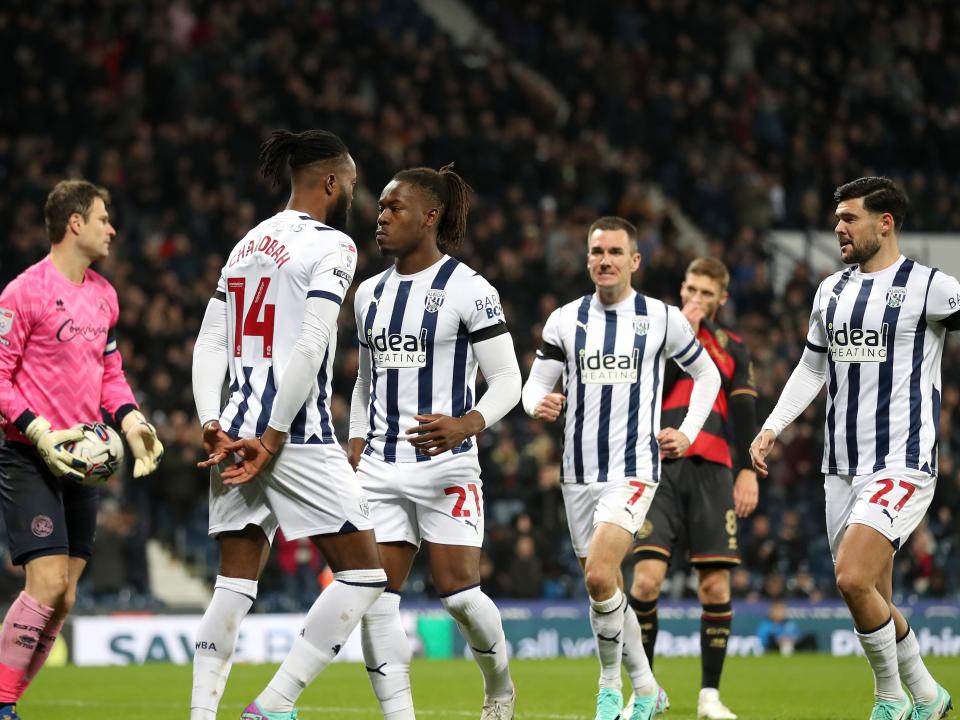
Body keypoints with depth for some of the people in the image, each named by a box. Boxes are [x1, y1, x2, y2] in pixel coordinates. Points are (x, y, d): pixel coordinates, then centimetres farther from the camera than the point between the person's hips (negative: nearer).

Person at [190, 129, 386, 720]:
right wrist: (272, 441, -14)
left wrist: (211, 422, 2)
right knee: (364, 575, 1)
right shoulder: (332, 246, -6)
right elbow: (309, 349, -15)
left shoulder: (247, 245, 17)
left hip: (234, 432, 8)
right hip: (299, 439, -8)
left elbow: (210, 343, 11)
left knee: (235, 585, 9)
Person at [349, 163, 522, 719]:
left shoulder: (468, 289, -5)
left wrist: (466, 424, -25)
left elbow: (507, 380, -7)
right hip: (380, 467, 6)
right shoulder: (370, 293, 13)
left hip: (446, 463, -5)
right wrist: (355, 450, 11)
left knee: (458, 590, -8)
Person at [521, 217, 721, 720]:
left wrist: (688, 433, 4)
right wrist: (538, 404, -18)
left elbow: (707, 375, 14)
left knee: (599, 575, -22)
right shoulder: (565, 320, 5)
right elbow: (536, 382, 5)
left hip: (634, 469, -4)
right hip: (580, 471, 4)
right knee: (605, 588, 9)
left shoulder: (662, 319, 0)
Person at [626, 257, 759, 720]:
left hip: (711, 473, 2)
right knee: (647, 576, -14)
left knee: (716, 584, -3)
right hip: (661, 468, -2)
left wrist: (747, 471, 0)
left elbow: (744, 412, 11)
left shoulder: (732, 347, 15)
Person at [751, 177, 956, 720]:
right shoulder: (832, 291, 13)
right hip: (842, 467, 7)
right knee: (873, 602, 7)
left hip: (902, 465, -7)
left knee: (853, 577, -22)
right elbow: (812, 368, 23)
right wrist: (773, 428, 13)